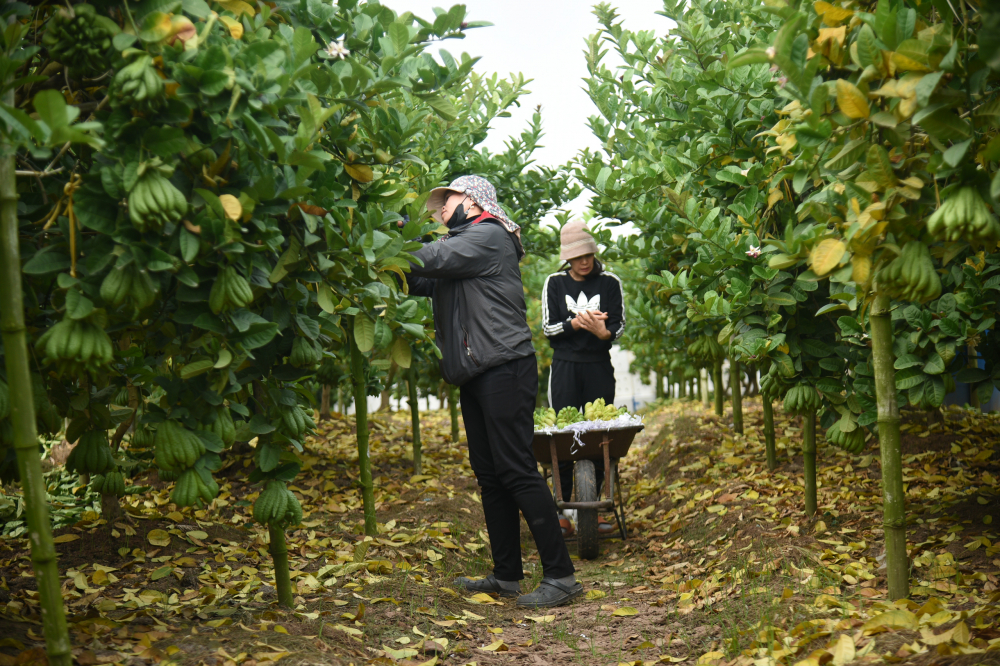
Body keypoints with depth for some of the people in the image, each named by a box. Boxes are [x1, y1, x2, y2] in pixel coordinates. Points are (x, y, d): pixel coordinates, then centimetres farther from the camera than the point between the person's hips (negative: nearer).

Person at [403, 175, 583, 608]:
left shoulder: (489, 236, -5)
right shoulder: (463, 242, 24)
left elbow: (431, 260, -16)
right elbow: (422, 282, 14)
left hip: (504, 369, -10)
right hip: (475, 375, 10)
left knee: (516, 470, -13)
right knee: (489, 474, 10)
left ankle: (560, 576, -10)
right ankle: (507, 575, 16)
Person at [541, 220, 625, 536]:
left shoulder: (609, 282, 2)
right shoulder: (555, 283, 3)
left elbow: (619, 325, 0)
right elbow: (548, 327, -1)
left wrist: (603, 332, -23)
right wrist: (576, 323, -19)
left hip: (599, 367, 1)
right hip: (565, 367, -1)